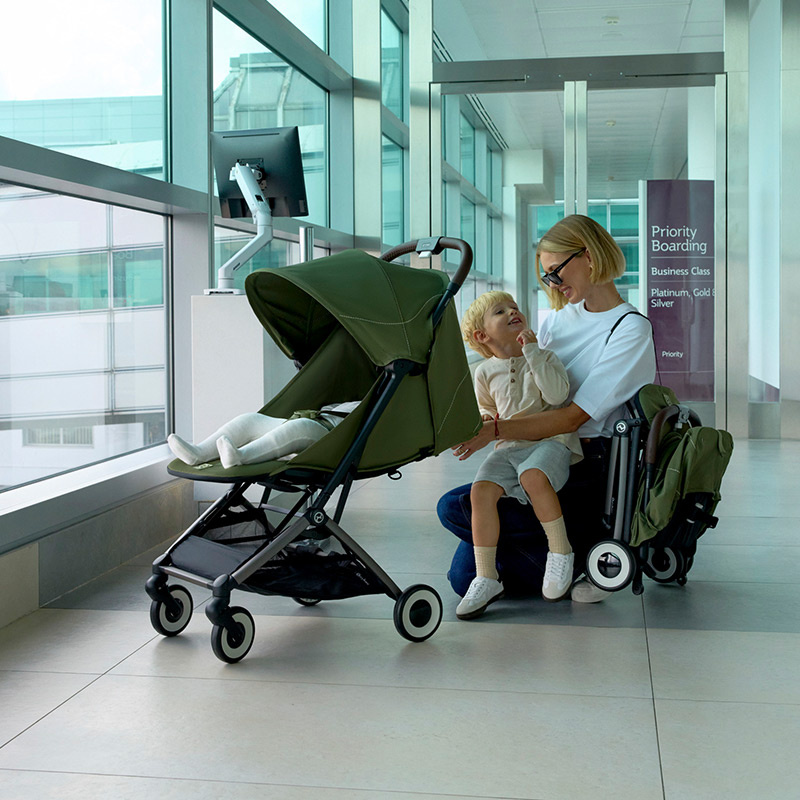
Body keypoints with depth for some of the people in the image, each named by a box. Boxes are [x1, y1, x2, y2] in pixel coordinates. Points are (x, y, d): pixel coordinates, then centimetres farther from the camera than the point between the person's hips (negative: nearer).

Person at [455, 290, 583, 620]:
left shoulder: (544, 357, 6)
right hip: (508, 447, 4)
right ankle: (486, 579, -16)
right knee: (481, 490, -23)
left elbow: (557, 394, -13)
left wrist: (532, 351, -12)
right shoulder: (485, 372, 14)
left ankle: (560, 552, -17)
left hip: (550, 441, -3)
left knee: (532, 476, -36)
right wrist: (486, 423, 6)